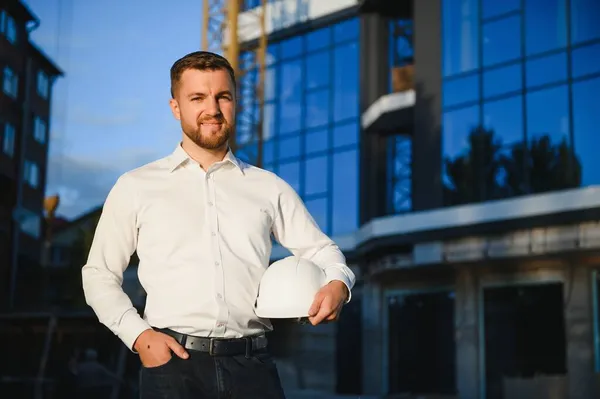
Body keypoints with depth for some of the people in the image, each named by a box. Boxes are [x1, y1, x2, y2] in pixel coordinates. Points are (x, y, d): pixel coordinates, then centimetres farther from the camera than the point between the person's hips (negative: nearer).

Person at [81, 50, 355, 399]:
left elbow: (321, 251, 16)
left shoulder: (269, 189, 12)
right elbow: (100, 274, 11)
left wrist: (338, 284, -7)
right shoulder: (136, 187, 9)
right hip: (173, 361, -1)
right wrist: (138, 335, -3)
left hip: (252, 364, 1)